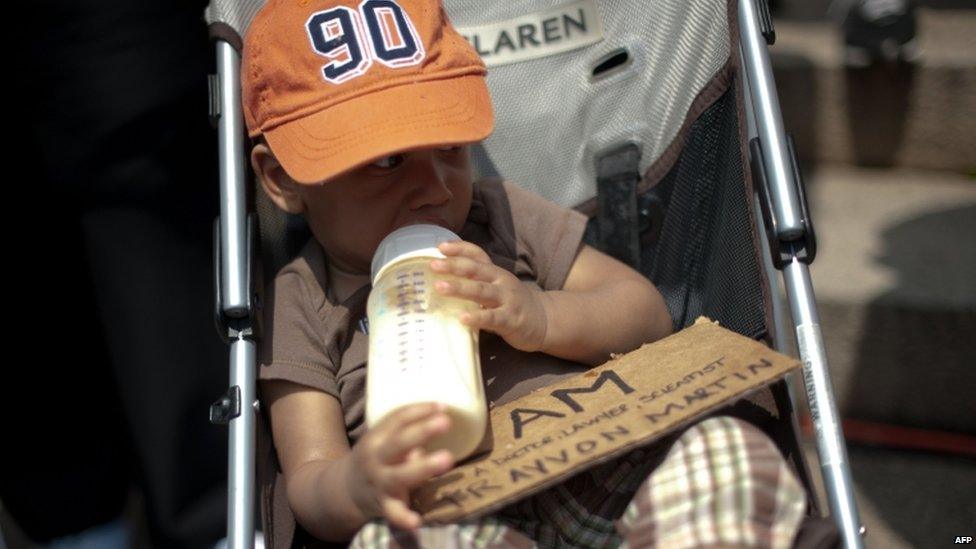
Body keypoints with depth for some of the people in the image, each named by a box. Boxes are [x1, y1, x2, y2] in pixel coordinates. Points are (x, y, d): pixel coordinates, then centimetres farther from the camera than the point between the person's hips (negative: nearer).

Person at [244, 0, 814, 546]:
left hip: (604, 470, 3)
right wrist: (357, 485, -25)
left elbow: (648, 312, 15)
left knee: (727, 449, -28)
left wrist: (541, 317, -8)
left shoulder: (503, 215, 20)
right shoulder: (299, 303, 12)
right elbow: (309, 478, 2)